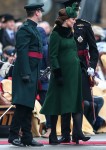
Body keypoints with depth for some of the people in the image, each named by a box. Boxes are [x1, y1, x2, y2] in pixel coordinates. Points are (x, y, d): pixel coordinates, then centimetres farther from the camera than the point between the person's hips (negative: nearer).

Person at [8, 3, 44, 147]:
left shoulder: (33, 29, 19)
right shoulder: (25, 29, -11)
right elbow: (22, 52, -18)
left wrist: (38, 74, 19)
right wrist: (25, 74, -23)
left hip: (33, 74, 10)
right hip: (26, 72, -10)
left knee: (28, 106, 9)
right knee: (22, 105, -11)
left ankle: (27, 137, 11)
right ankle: (13, 136, -9)